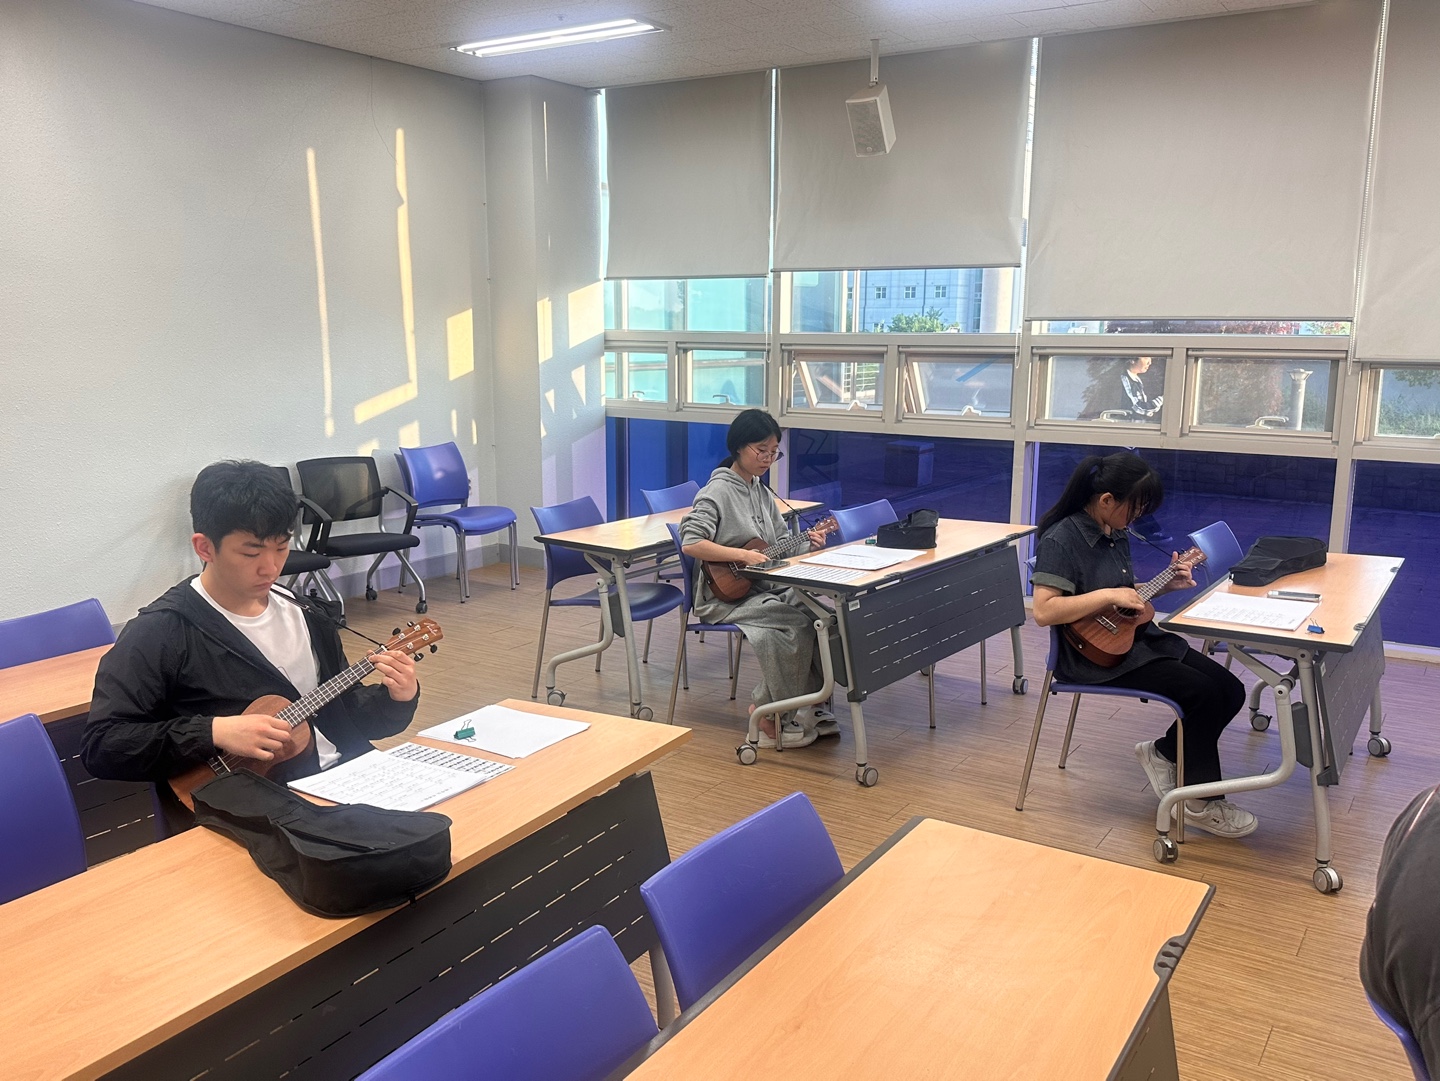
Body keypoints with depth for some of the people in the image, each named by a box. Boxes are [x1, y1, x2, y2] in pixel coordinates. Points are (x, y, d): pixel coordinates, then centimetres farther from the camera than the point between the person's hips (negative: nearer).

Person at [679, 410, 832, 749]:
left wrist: (806, 543, 0)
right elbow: (690, 542, -23)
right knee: (797, 622, -25)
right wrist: (744, 556, -26)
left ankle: (811, 705, -4)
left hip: (764, 587, 7)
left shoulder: (762, 493, 13)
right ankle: (767, 716, -11)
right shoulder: (717, 492, -11)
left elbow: (780, 542, 21)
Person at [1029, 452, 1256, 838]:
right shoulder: (1061, 540, -18)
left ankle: (1162, 752, 17)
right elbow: (1043, 611, -27)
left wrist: (1164, 584, 6)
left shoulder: (1115, 534, 9)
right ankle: (1201, 804, -2)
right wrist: (1109, 595, -27)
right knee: (1202, 693, -20)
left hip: (1139, 637, 9)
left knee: (1231, 691, -2)